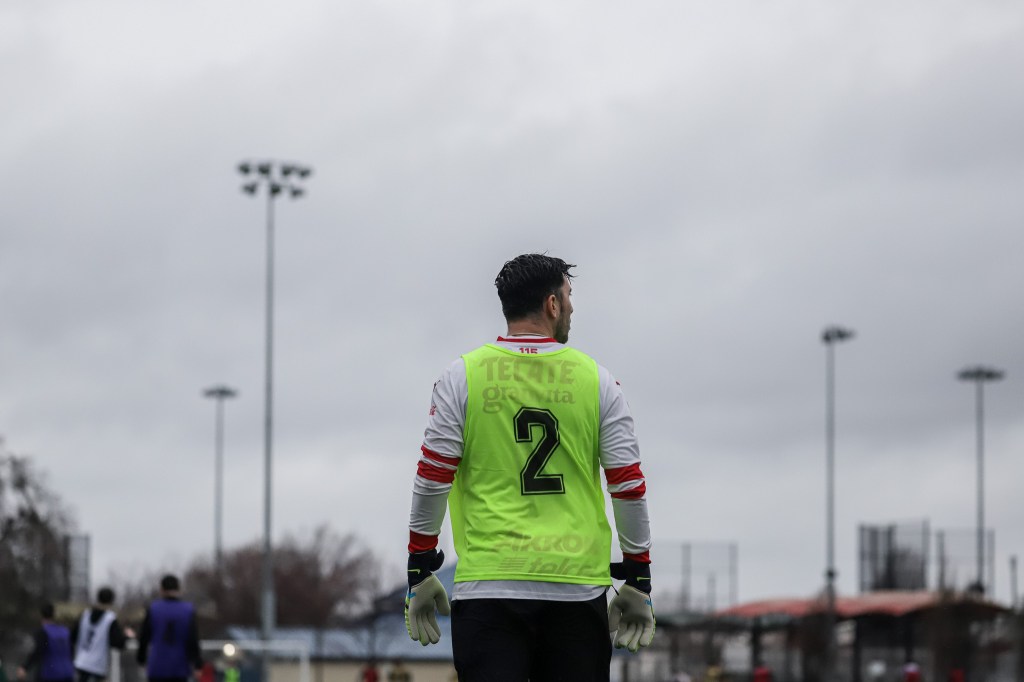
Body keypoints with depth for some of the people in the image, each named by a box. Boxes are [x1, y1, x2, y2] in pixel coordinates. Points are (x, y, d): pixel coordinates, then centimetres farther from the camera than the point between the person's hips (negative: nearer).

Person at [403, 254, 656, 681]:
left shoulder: (463, 377, 3)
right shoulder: (596, 380, 5)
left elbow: (432, 481, 0)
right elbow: (629, 487, 4)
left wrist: (420, 573, 8)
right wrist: (637, 582, 13)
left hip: (488, 584, -1)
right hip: (579, 586, 1)